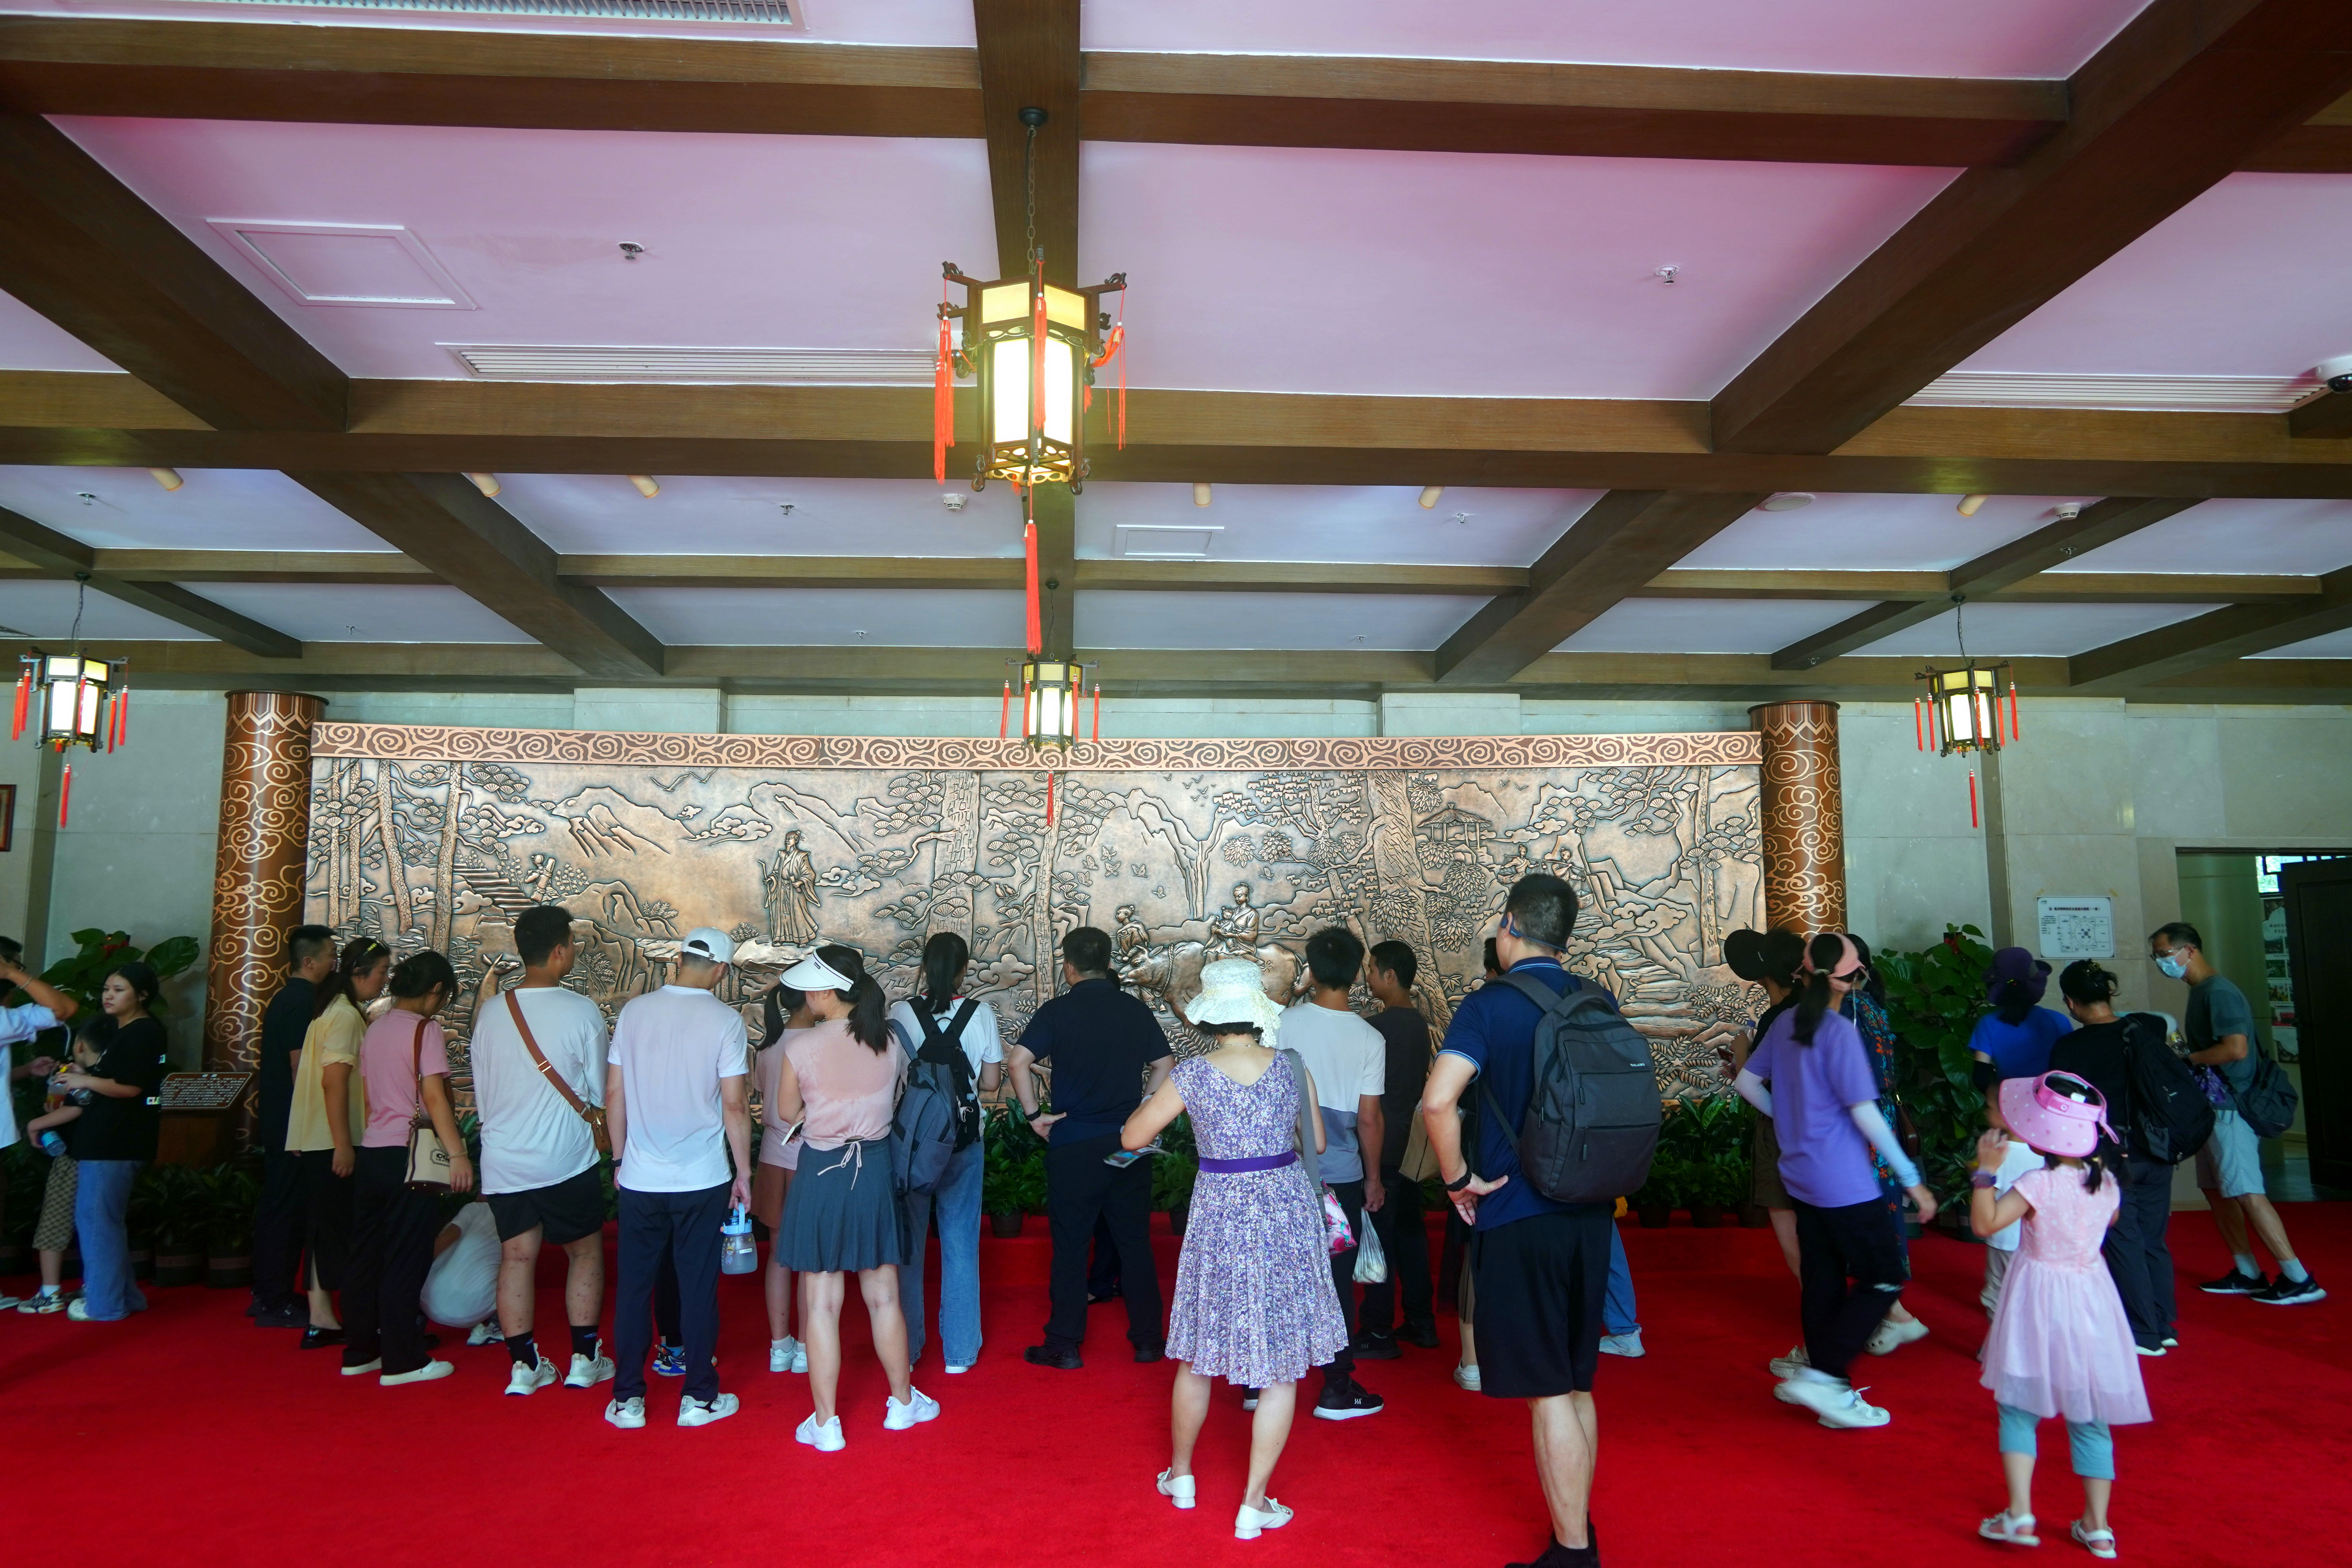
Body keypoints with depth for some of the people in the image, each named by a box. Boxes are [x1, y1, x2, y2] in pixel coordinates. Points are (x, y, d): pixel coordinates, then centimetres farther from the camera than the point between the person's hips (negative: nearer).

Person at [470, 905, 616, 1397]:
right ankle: (585, 1359, 18)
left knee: (517, 1257, 11)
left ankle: (523, 1365, 17)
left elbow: (480, 1092, 8)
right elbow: (598, 1093, -4)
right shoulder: (582, 1011, -13)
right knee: (585, 1252, 12)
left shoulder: (492, 1011, -2)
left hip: (503, 1159, 4)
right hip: (567, 1161, -3)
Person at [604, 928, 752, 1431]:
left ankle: (628, 1399, 19)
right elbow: (735, 1106, -9)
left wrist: (620, 1158, 15)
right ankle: (699, 1397, 16)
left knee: (634, 1286, 12)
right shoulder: (725, 1020, -9)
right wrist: (743, 1172, 2)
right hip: (702, 1180, -2)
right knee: (698, 1288, 7)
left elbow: (613, 1095, 4)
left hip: (640, 1178, 2)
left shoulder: (634, 1011, 0)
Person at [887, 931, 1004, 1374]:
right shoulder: (981, 1014, -7)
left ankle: (906, 1350, 21)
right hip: (963, 1141, 0)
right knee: (961, 1245, 11)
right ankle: (960, 1352, 17)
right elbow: (991, 1081, -2)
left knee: (908, 1244, 13)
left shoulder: (901, 1014, -9)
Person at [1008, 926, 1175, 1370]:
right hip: (1130, 1144, 3)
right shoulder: (1136, 1010, 4)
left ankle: (1065, 1346, 12)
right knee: (1135, 1242, 12)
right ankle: (1148, 1339, 18)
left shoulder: (1057, 1011, -6)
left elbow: (1019, 1061, -17)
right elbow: (1165, 1067, 9)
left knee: (1070, 1246, 6)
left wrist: (1034, 1115, -8)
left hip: (1073, 1145, -3)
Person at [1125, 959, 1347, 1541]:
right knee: (1282, 1367, 10)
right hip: (1288, 1212, 1)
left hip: (1219, 1215, 0)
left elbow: (1132, 1137, 0)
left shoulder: (1193, 1075, -9)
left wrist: (1160, 1091, 16)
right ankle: (1254, 1504, 14)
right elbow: (1319, 1142, 8)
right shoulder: (1292, 1067, -4)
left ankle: (1181, 1475, 36)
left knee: (1198, 1355, 18)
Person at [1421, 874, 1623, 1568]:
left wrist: (1458, 1178, -10)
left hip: (1517, 1218, -6)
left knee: (1547, 1392, 2)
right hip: (1589, 1216, 6)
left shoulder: (1489, 1004, -12)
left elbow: (1438, 1101, -24)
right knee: (1576, 1382, 19)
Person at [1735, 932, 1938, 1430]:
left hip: (1802, 1178, 8)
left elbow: (1747, 1083, 13)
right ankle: (1820, 1375, -4)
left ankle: (1824, 1385, 21)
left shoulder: (1786, 1024, 5)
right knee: (1885, 1278, 1)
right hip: (1845, 1183, -8)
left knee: (1822, 1279, 14)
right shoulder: (1839, 1032, -16)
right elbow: (1865, 1114, -18)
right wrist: (1912, 1180, -12)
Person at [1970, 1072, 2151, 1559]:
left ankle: (2019, 1514, 0)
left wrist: (1986, 1171, -24)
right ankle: (2097, 1526, 20)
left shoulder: (2038, 1185, -20)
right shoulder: (2105, 1184, -3)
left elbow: (1986, 1223, -25)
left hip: (2039, 1305, -5)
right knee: (2090, 1419, 14)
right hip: (2090, 1302, 5)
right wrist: (2097, 1164, 24)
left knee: (2018, 1411, 6)